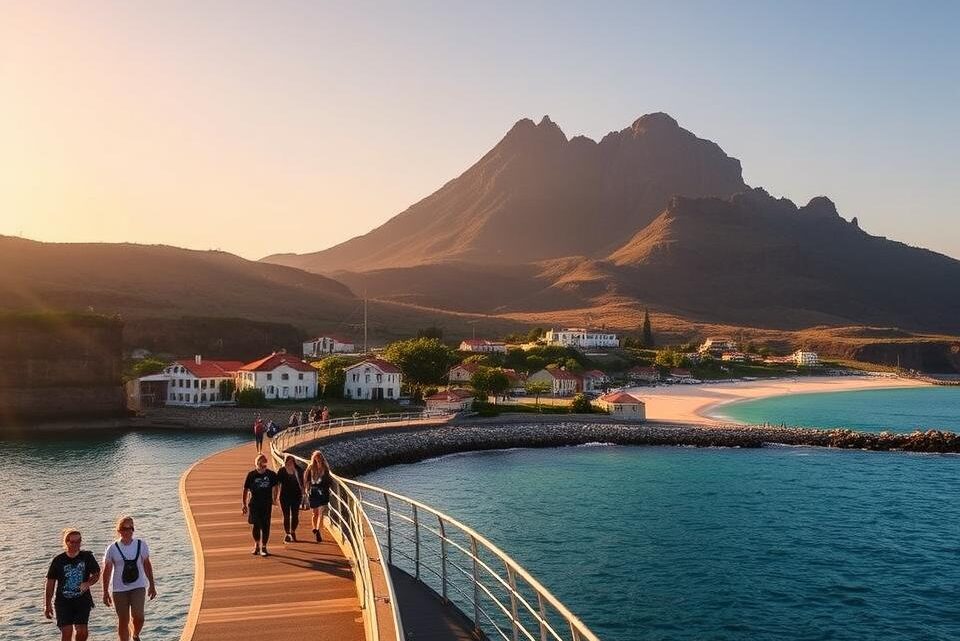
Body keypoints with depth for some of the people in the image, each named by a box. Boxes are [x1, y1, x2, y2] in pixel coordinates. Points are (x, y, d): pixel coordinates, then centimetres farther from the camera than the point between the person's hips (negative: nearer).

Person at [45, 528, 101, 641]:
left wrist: (88, 583, -14)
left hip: (82, 600, 1)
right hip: (63, 601, -1)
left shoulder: (87, 557, -2)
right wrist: (47, 605, 1)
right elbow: (50, 583, 1)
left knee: (81, 632, -4)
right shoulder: (58, 560, -5)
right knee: (66, 632, -10)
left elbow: (96, 574, 7)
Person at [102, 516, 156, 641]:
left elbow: (147, 565, 9)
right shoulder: (112, 549, -6)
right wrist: (105, 592, -1)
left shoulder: (141, 544, 0)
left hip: (138, 586, 0)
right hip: (119, 589, 0)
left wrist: (152, 585, 11)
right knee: (123, 620, 4)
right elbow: (107, 571, -1)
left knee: (137, 615, -13)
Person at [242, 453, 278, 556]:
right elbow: (245, 489, 0)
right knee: (256, 525, 8)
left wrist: (274, 499, 12)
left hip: (267, 504, 0)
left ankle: (263, 547, 9)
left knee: (265, 526, -1)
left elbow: (275, 487, 15)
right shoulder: (251, 475, -4)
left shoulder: (271, 474, -1)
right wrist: (244, 504, -3)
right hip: (254, 504, 0)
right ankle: (256, 545, 29)